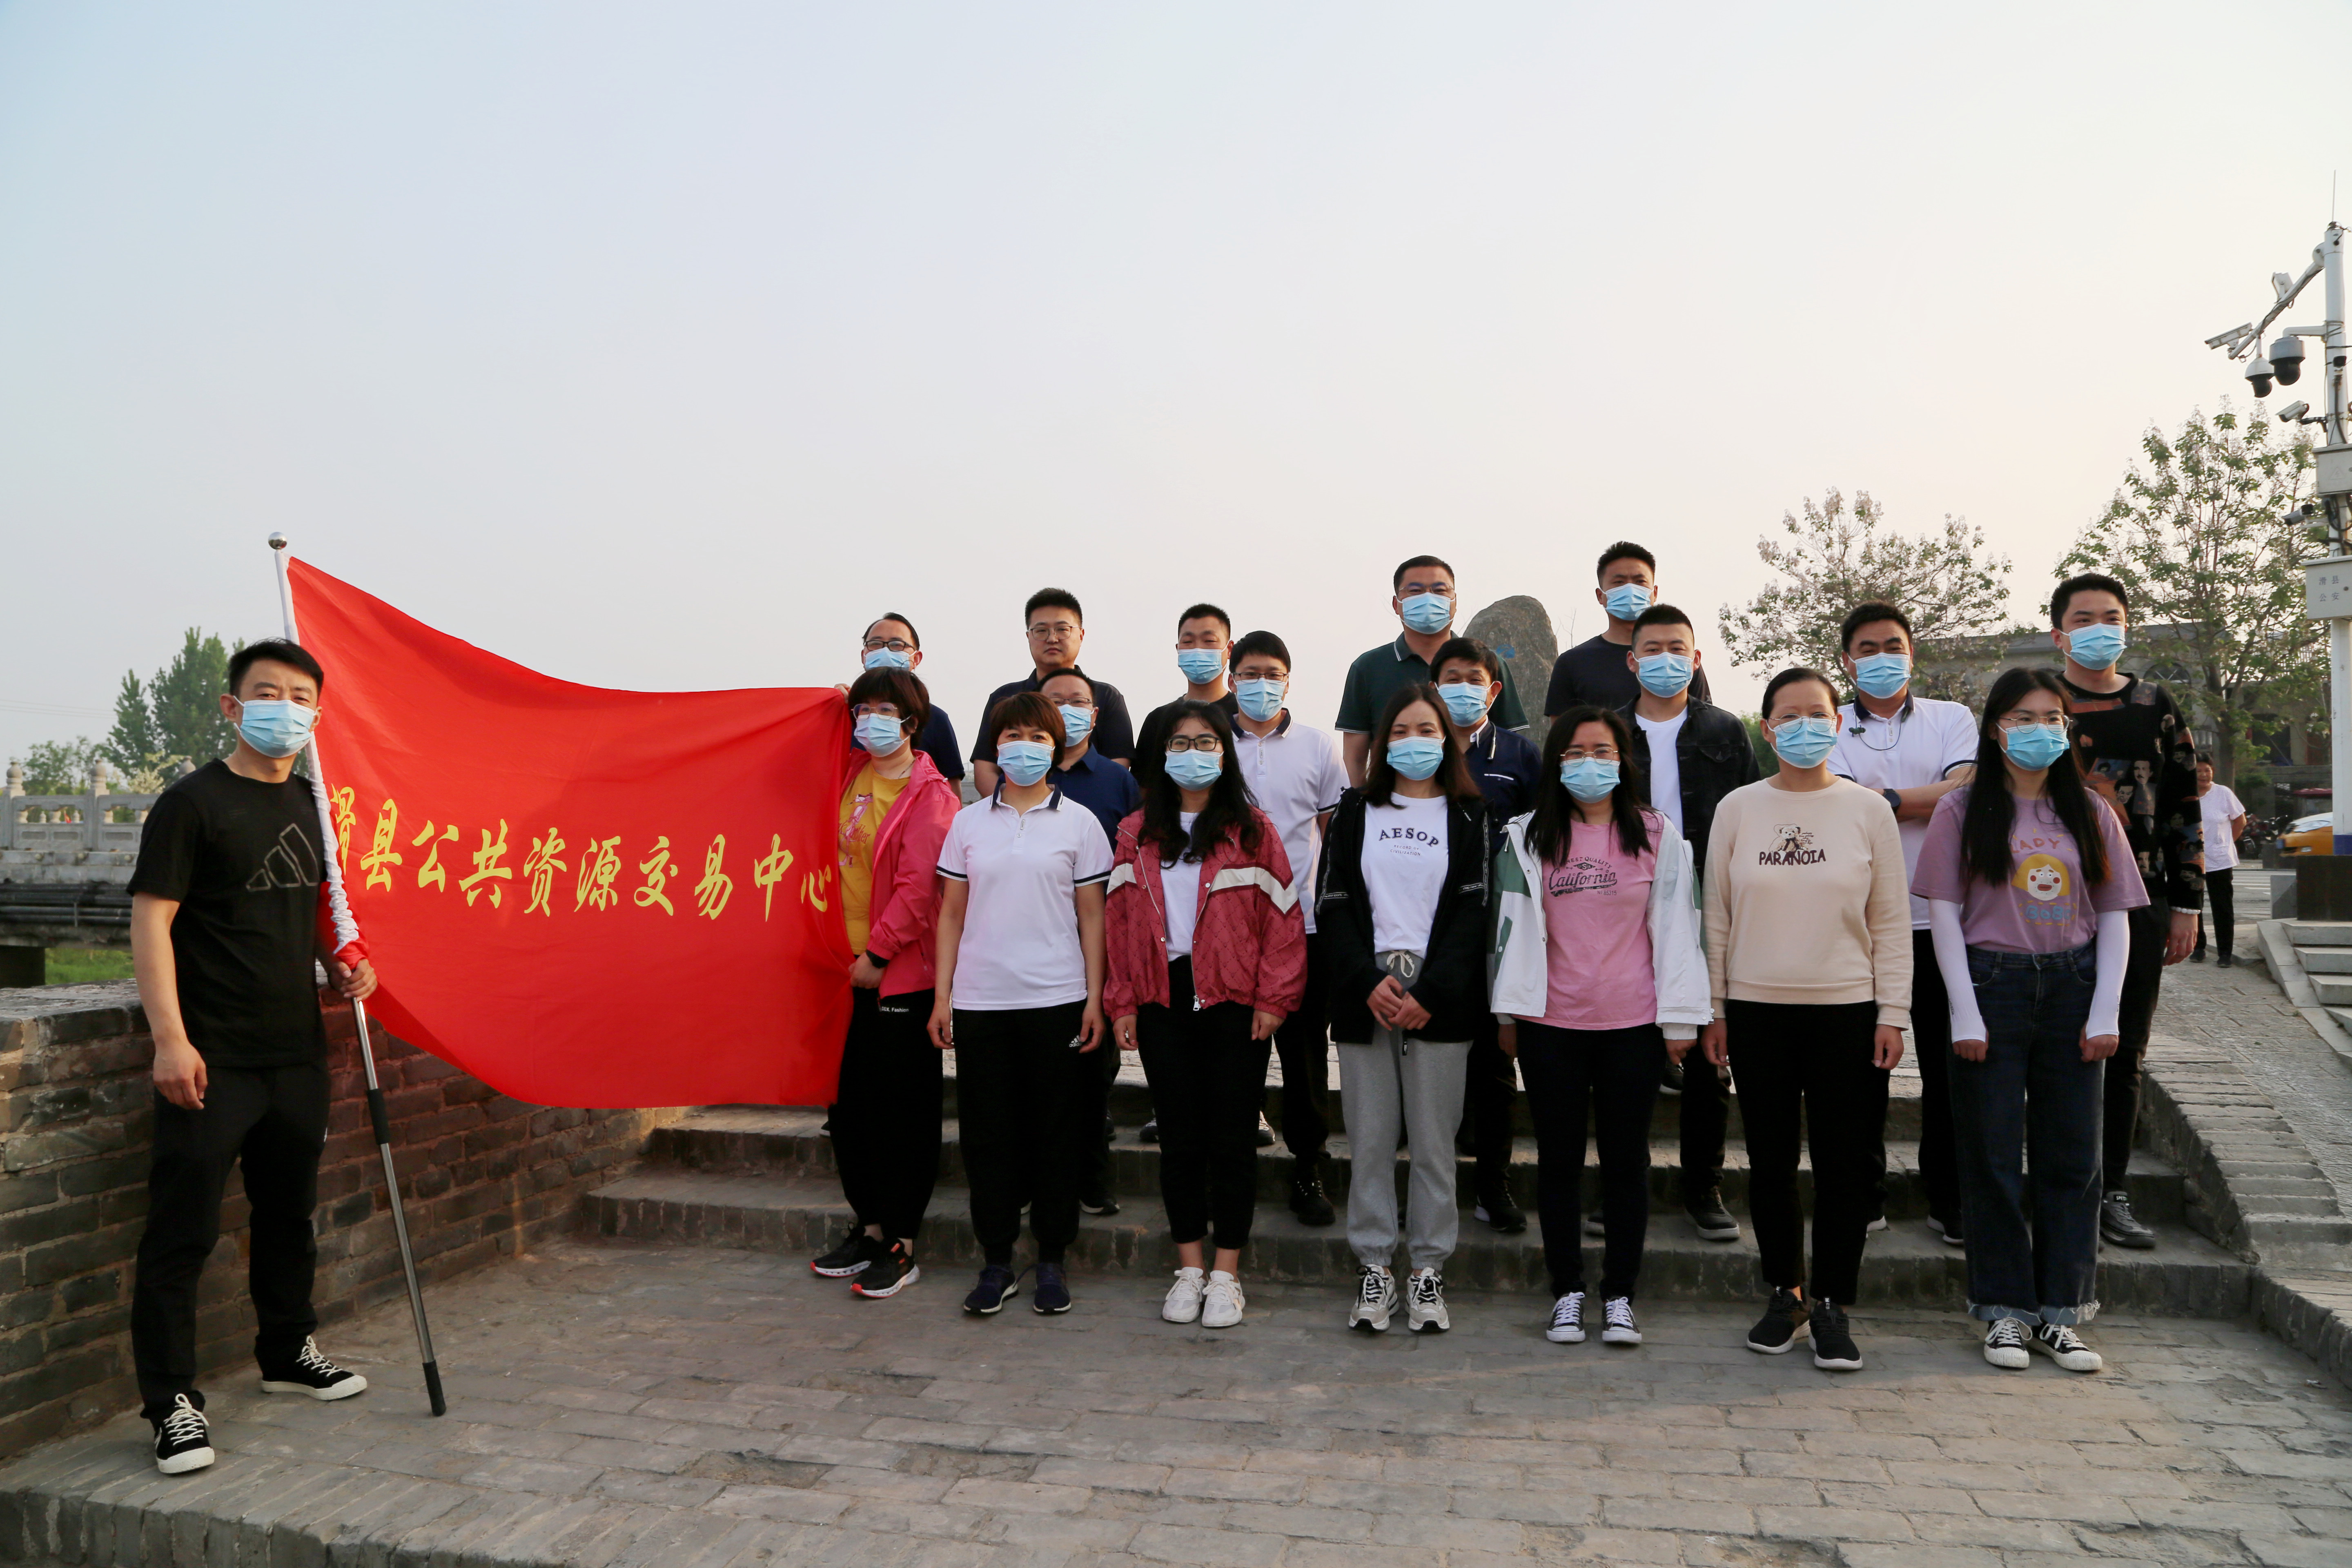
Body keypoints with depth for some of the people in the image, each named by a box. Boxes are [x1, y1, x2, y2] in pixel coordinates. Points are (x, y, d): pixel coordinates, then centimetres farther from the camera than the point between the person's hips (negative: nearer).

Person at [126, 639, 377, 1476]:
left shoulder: (309, 806, 11)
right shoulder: (193, 802, -9)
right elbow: (151, 919, -13)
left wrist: (341, 964, 5)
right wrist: (170, 1038, -20)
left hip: (297, 1052, 7)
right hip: (215, 1061, -7)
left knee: (289, 1211, 19)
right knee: (183, 1230, -2)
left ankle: (287, 1351, 36)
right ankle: (173, 1401, 9)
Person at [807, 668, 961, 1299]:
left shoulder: (929, 794, -11)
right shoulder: (852, 776, 9)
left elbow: (919, 887, -16)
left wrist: (878, 952, -14)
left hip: (903, 972, -7)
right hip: (854, 965, 7)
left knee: (902, 1111, 2)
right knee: (850, 1104, 14)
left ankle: (900, 1247, 13)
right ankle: (868, 1227, 29)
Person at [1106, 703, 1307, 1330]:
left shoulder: (1252, 830, 0)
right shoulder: (1136, 834, 8)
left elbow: (1284, 920, -2)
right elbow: (1120, 922, 8)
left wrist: (1272, 999, -8)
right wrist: (1122, 1003, 2)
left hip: (1235, 1003, -2)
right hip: (1163, 1003, 2)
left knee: (1232, 1141, 4)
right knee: (1179, 1139, 9)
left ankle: (1226, 1273, 18)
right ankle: (1190, 1267, 22)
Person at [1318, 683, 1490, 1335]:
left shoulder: (1468, 815, 7)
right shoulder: (1355, 811, 11)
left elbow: (1472, 911, -1)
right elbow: (1333, 905, 4)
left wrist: (1431, 993, -12)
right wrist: (1369, 982, -9)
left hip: (1439, 1001, -1)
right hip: (1364, 997, 1)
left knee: (1435, 1140, 2)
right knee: (1370, 1139, 4)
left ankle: (1429, 1269, 15)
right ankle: (1375, 1268, 15)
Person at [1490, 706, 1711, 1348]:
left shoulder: (1657, 835, 4)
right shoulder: (1528, 837, 5)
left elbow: (1676, 927, 2)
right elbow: (1514, 925, 4)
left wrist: (1681, 1017, -1)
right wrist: (1511, 1013, 2)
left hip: (1634, 1027, 0)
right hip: (1551, 1024, 1)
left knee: (1627, 1160, 7)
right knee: (1559, 1160, 8)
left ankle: (1621, 1295, 19)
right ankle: (1567, 1292, 20)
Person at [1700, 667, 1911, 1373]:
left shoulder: (1868, 810, 3)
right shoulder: (1737, 809, 3)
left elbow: (1892, 920, 4)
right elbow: (1717, 915, 6)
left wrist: (1892, 1011, -1)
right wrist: (1713, 1008, 4)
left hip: (1847, 1010, -1)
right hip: (1756, 1009, 1)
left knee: (1845, 1164, 2)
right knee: (1770, 1161, 8)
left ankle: (1834, 1306, 18)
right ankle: (1786, 1294, 25)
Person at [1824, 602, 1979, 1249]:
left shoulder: (1953, 719, 10)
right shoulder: (1829, 728, 7)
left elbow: (1968, 796, -8)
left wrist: (1883, 799, -10)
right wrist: (1930, 801, -9)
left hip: (1940, 918, 1)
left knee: (1948, 1065, 5)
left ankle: (1950, 1202, 18)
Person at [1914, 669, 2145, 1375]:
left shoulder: (2090, 814, 9)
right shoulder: (1963, 810, 0)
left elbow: (2114, 918, 8)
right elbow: (1945, 913, -3)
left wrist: (2106, 1012, -1)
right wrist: (1965, 1012, -10)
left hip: (2072, 986, 3)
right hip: (1992, 981, -3)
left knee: (2071, 1153, 6)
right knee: (1993, 1154, 2)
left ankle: (2059, 1312, 17)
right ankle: (2005, 1312, 13)